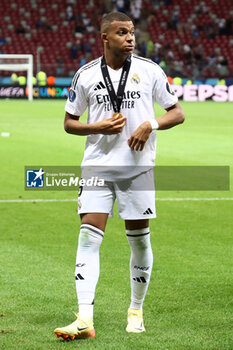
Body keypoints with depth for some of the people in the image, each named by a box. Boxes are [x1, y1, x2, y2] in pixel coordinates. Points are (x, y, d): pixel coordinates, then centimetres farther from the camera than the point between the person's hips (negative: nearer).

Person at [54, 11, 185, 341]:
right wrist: (98, 127, -10)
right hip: (98, 166, 0)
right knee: (89, 236, -11)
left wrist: (151, 124, -14)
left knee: (140, 239, 6)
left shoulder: (149, 70, 1)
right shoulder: (86, 75, 1)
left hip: (138, 166, 0)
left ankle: (136, 311, 25)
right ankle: (85, 319, -15)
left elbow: (177, 113, 5)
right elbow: (69, 123, 9)